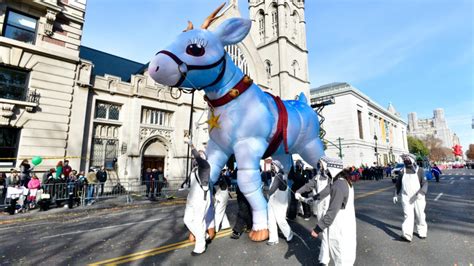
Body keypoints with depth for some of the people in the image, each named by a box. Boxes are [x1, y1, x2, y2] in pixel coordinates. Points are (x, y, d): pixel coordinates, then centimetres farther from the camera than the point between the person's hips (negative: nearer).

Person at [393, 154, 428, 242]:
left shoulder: (420, 170, -3)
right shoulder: (402, 171, 4)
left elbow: (425, 183, -9)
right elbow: (398, 184, 13)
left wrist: (421, 193, -25)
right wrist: (396, 194, 13)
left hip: (418, 198, -1)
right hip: (406, 198, 1)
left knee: (420, 215, 12)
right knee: (408, 215, -6)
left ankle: (422, 232, 32)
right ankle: (407, 235, -11)